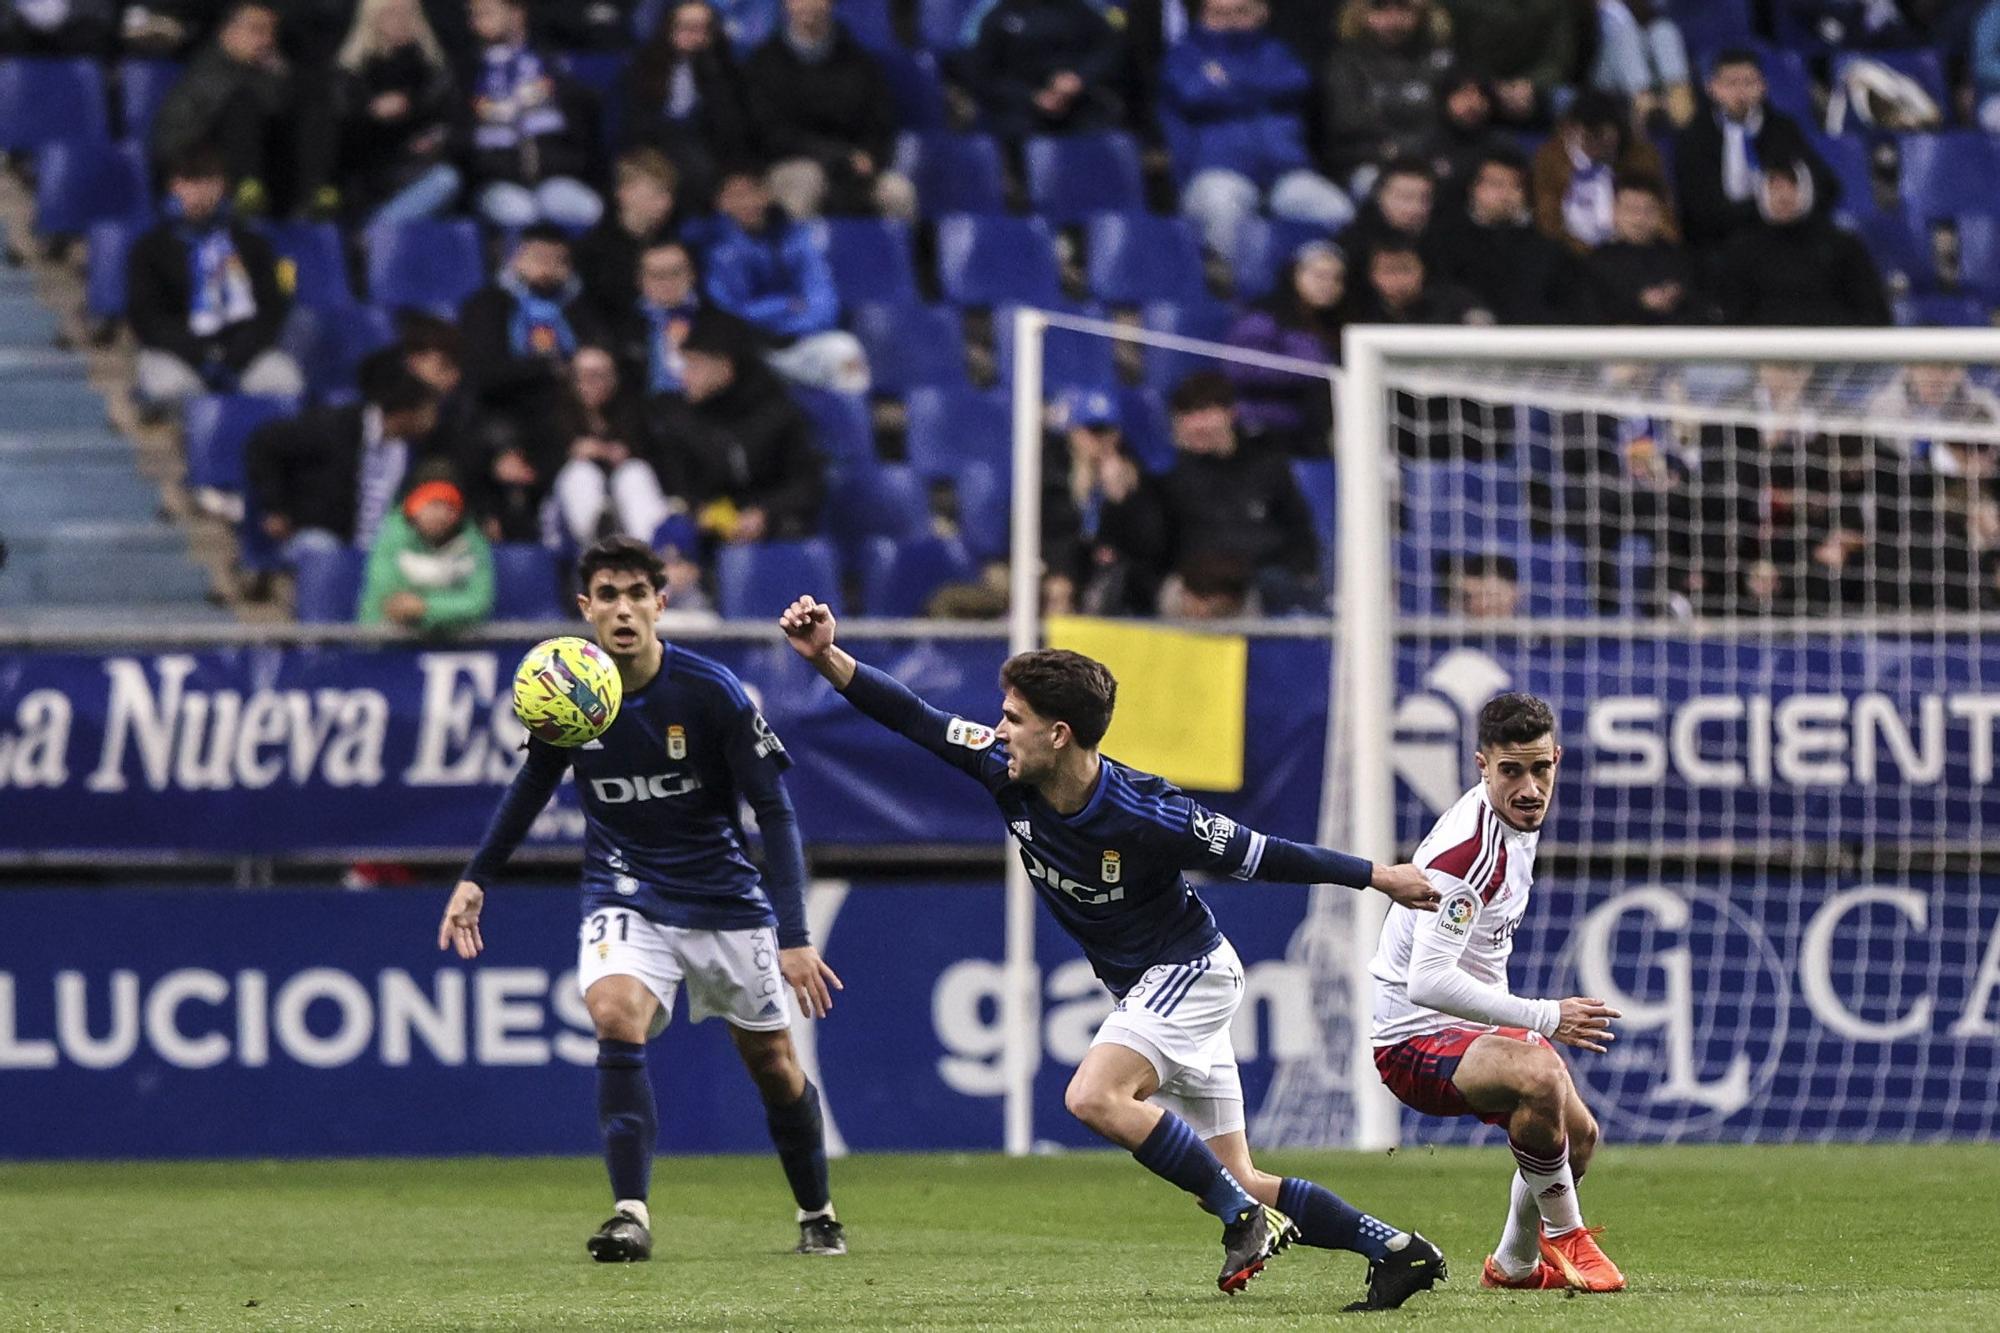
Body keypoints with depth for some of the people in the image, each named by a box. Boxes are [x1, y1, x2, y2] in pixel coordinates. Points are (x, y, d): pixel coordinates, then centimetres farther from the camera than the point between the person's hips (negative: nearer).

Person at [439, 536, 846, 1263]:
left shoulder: (712, 691, -18)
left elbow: (775, 813, -15)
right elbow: (533, 784, 12)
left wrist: (794, 937, -21)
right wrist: (477, 879, 13)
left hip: (723, 896, -1)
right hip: (625, 894, 1)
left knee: (771, 1060, 8)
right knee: (614, 1011, -27)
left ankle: (818, 1216, 32)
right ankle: (630, 1214, -26)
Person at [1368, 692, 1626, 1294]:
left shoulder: (1518, 821, 5)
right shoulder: (1467, 848, -27)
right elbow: (1429, 981, -35)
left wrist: (1526, 1022, 26)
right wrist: (1544, 1019, -34)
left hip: (1472, 1027, 10)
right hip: (1415, 1039, -10)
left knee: (1578, 1134, 19)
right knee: (1540, 1077, -35)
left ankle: (1515, 1263, 42)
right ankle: (1564, 1237, -15)